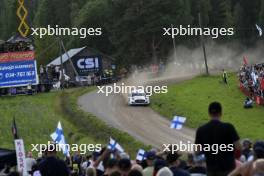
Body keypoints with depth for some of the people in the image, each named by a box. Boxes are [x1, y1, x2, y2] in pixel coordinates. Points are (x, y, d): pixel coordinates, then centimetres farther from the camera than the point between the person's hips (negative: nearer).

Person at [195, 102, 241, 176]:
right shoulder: (228, 127, -11)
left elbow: (197, 151, 3)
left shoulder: (201, 130, -2)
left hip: (211, 169, 3)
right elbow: (238, 147, -12)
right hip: (228, 168, -3)